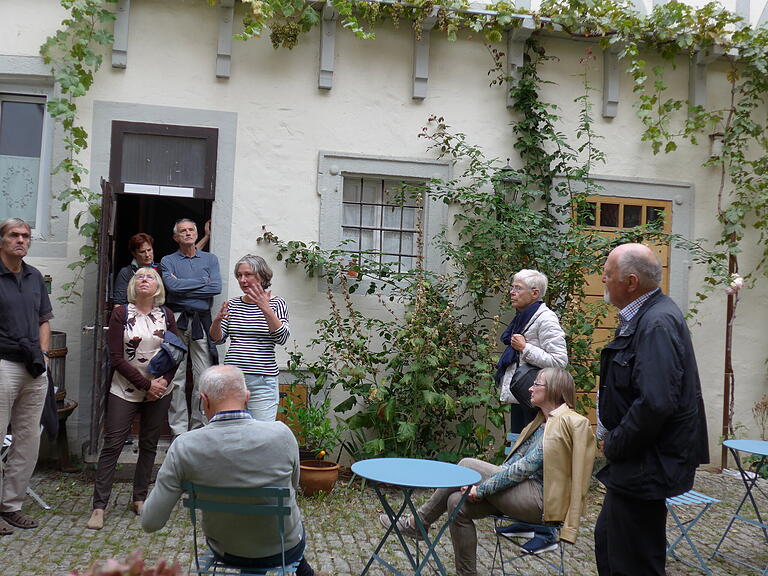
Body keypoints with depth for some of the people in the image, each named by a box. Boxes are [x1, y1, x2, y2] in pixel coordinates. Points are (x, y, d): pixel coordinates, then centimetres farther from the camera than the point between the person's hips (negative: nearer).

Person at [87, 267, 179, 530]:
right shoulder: (121, 314, -3)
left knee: (149, 445, 9)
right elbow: (117, 358, -8)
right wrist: (146, 385, -13)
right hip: (125, 390, -3)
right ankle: (99, 506, 1)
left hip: (160, 391, 3)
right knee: (112, 445, -5)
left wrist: (164, 381, -11)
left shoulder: (166, 315, 4)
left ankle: (139, 498, 22)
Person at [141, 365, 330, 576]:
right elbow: (293, 486, -2)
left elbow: (150, 523, -16)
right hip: (284, 550, -1)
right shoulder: (281, 434, -23)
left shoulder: (184, 447, -23)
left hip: (225, 552, 1)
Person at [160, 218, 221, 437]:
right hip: (176, 320, -1)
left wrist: (183, 286, -4)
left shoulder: (210, 259, 13)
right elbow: (172, 285, -10)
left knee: (204, 378, -1)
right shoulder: (168, 261, 11)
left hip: (202, 321, 1)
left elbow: (216, 288, -3)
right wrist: (203, 281, -4)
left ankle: (199, 427, 9)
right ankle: (178, 430, 5)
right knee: (176, 378, -1)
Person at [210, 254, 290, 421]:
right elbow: (217, 339, 11)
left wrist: (266, 310, -22)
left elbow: (282, 338, -11)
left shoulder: (276, 304, 2)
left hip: (262, 381, -3)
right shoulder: (232, 304, 12)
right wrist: (217, 321, -10)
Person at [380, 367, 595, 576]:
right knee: (458, 502, -6)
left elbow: (526, 467, -18)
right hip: (525, 491, 9)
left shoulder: (562, 423, -12)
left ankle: (417, 522, -3)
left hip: (540, 500, -9)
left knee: (468, 465, -15)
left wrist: (482, 488, -14)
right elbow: (515, 461, 15)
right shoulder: (544, 420, 18)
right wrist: (481, 480, 2)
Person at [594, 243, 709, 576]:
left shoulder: (657, 323, -23)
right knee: (607, 540, 23)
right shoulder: (642, 317, 9)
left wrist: (614, 445, -17)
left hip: (646, 468, -10)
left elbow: (656, 403, -31)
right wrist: (614, 441, 11)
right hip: (635, 462, 10)